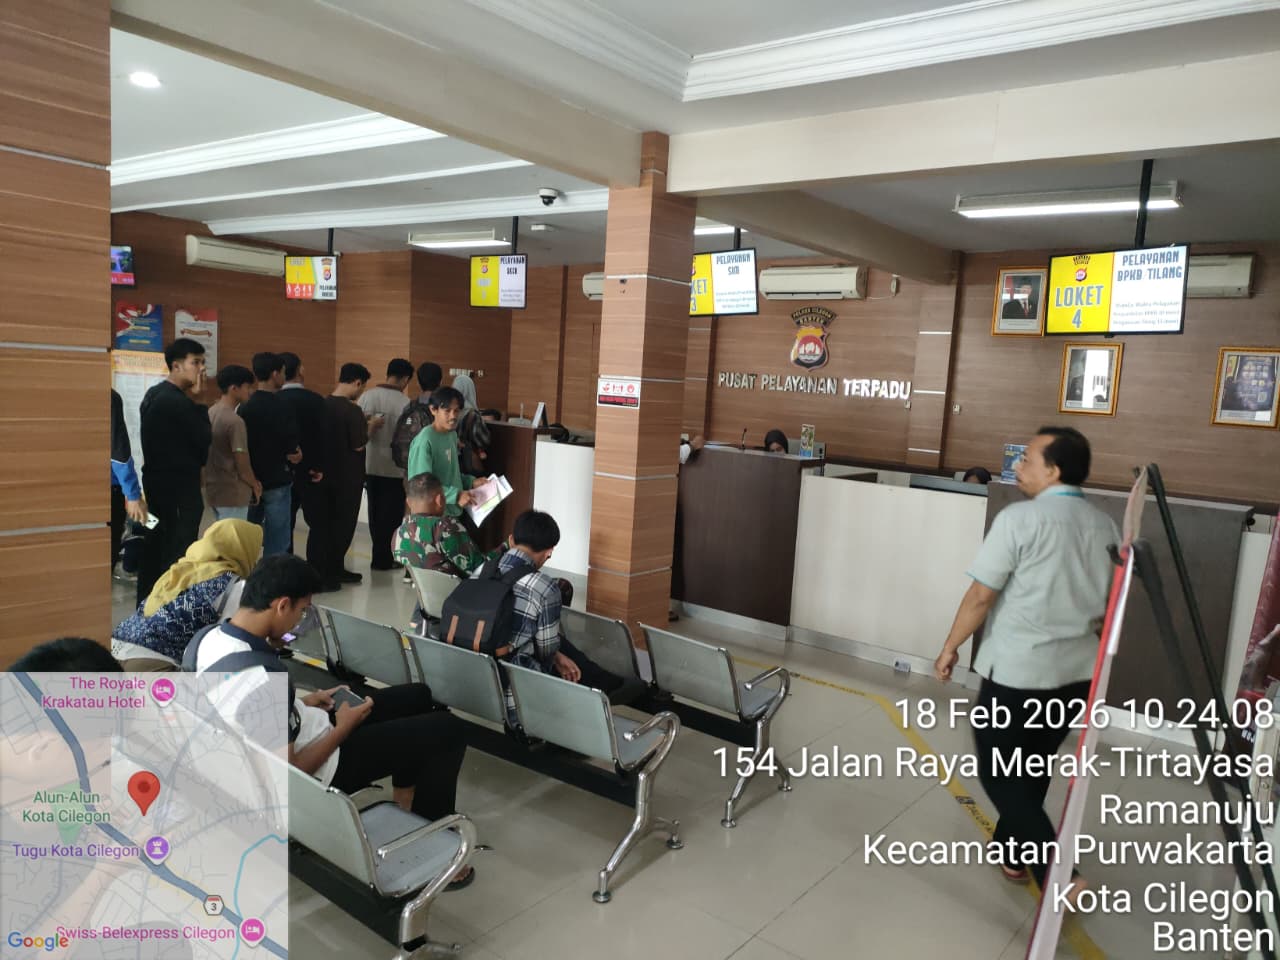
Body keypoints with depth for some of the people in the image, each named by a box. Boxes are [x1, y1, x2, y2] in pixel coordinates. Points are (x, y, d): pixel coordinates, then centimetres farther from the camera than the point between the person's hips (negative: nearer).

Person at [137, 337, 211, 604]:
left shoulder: (154, 395, 11)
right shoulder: (178, 402, -18)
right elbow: (204, 439, -12)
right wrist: (197, 400, -8)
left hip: (156, 481, 9)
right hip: (179, 487, -9)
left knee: (155, 549, 16)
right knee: (178, 554, -2)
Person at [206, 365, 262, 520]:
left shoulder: (210, 413, 6)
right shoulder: (234, 421, -20)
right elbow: (242, 464, -19)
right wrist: (255, 485, 1)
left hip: (213, 490, 9)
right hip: (233, 494, -9)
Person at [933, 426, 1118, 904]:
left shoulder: (1019, 519, -16)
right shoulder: (1105, 525, 6)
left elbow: (981, 597, -15)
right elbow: (1108, 604, 15)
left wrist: (950, 647, -3)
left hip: (1017, 670, -7)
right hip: (1078, 670, 7)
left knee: (997, 772, 4)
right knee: (1033, 768, 20)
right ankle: (1012, 851, 32)